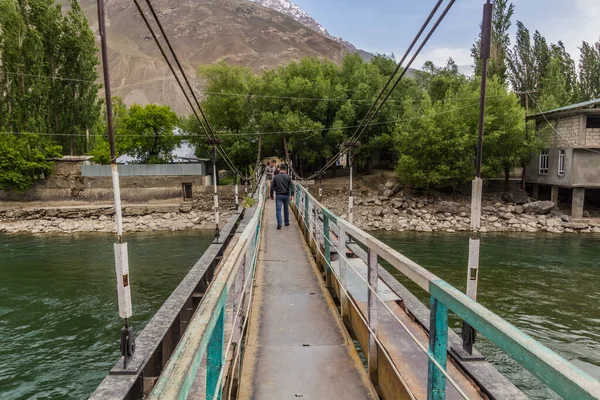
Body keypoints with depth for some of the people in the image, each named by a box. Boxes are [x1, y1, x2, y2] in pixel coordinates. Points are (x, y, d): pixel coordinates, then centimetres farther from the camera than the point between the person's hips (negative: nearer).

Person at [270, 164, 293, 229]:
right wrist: (292, 195, -9)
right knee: (286, 209, 17)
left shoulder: (275, 177, 1)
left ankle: (279, 224, -12)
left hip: (278, 195, -1)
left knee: (278, 209, -2)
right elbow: (292, 186, -8)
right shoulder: (288, 177, 0)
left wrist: (271, 195, 11)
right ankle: (286, 222, 28)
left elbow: (272, 187, 3)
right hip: (286, 195, 1)